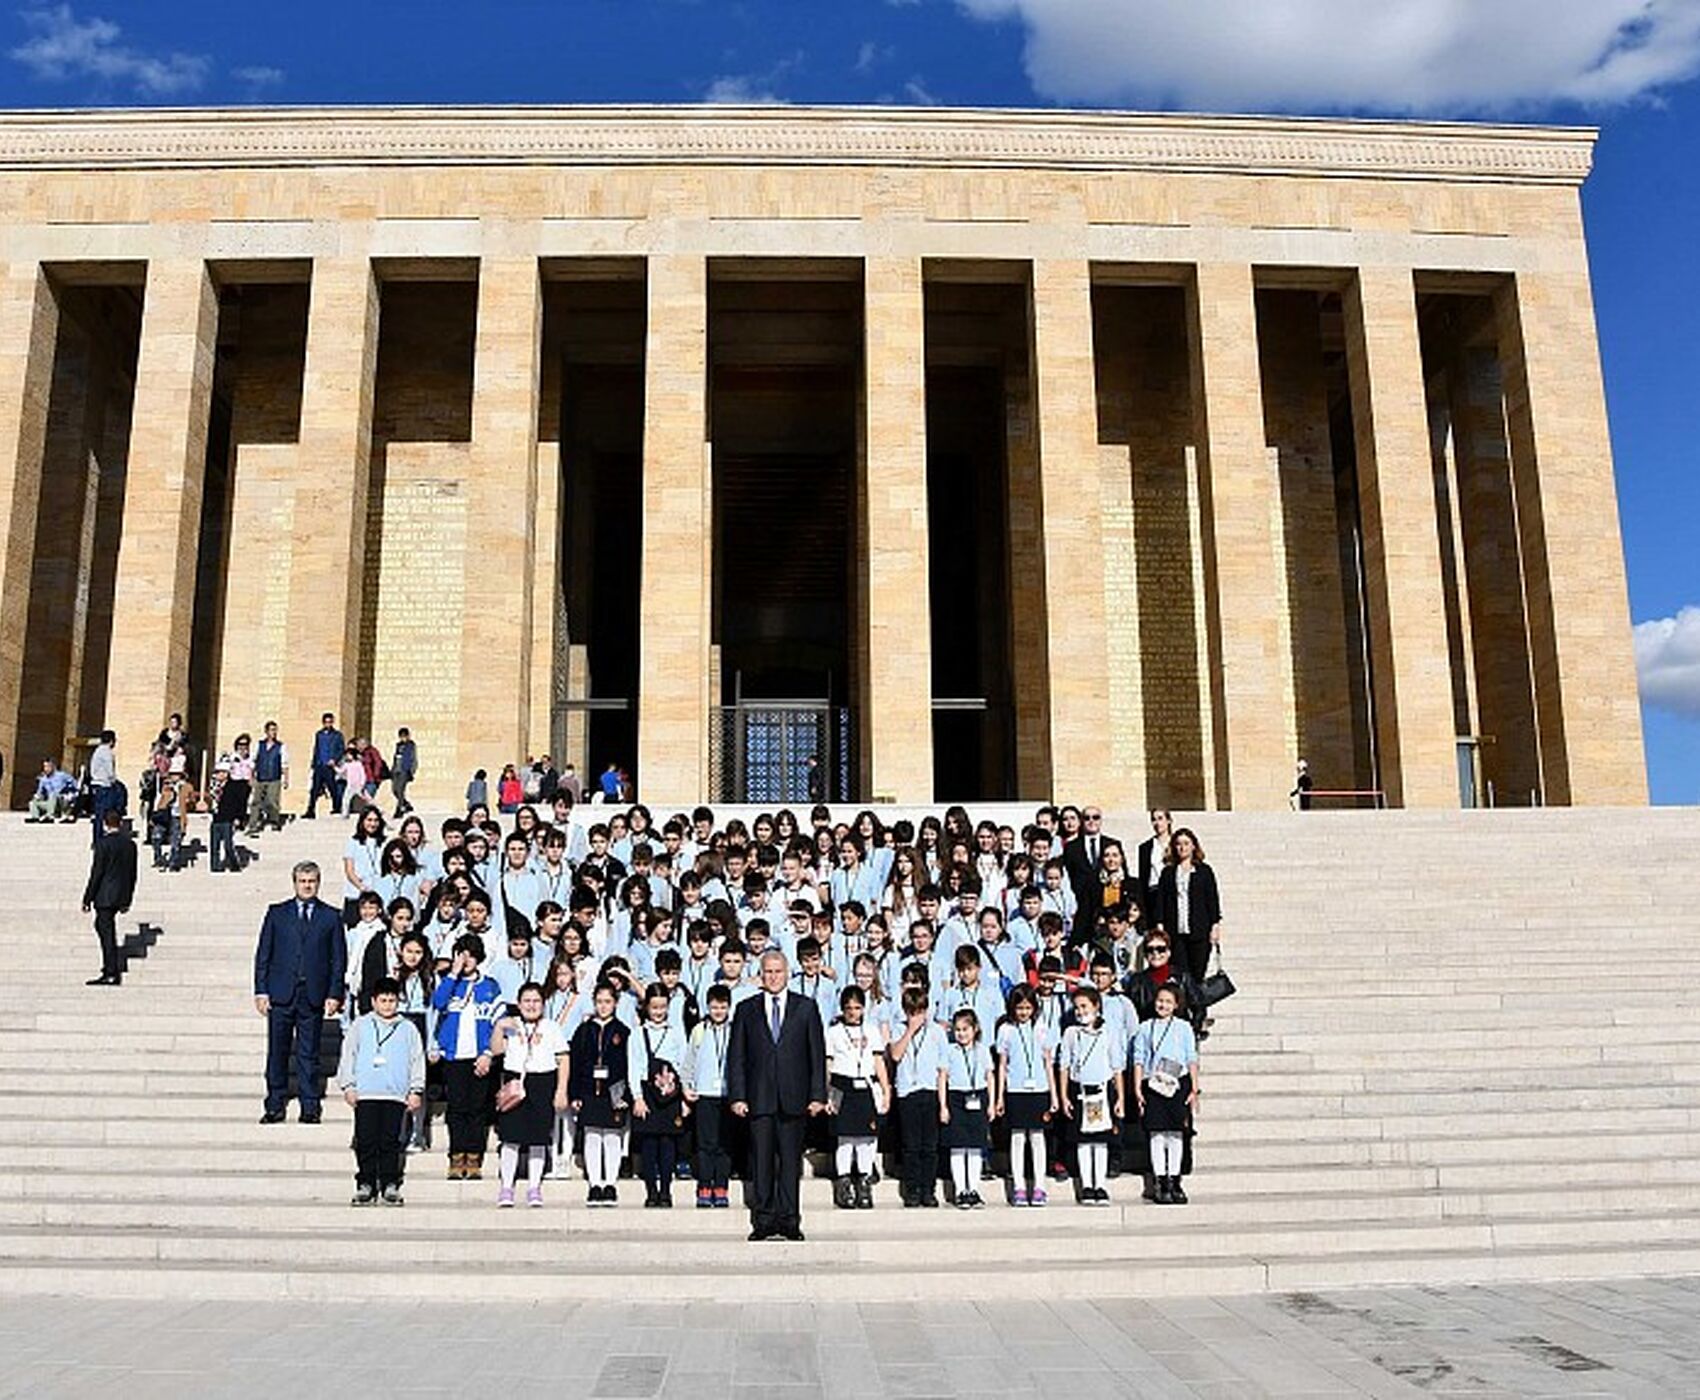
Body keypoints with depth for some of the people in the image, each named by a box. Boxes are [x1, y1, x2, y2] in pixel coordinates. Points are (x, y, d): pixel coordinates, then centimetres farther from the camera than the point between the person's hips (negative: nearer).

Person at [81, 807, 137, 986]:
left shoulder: (103, 844, -13)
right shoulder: (130, 844, 6)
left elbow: (96, 873, -13)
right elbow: (132, 874, 10)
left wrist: (87, 899, -7)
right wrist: (127, 899, 17)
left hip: (105, 896, -7)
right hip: (121, 896, 7)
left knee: (107, 934, -2)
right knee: (101, 926, 22)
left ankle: (112, 974, -1)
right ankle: (109, 968, 26)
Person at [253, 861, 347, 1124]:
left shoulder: (331, 917, 6)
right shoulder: (277, 913, 7)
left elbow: (339, 959, 5)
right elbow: (263, 954, 6)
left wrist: (334, 994, -2)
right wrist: (261, 990, -1)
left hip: (314, 995, -1)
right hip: (281, 993, 1)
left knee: (309, 1053, 5)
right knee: (277, 1051, 5)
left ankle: (310, 1107, 11)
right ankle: (275, 1106, 15)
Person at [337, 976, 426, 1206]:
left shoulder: (408, 1029, 12)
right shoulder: (360, 1026, 11)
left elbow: (417, 1060, 10)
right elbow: (348, 1056, 10)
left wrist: (416, 1091, 3)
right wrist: (348, 1085, 1)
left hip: (396, 1095, 0)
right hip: (365, 1094, 0)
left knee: (391, 1142, 0)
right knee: (366, 1142, -1)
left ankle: (390, 1185, 6)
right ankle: (365, 1184, 7)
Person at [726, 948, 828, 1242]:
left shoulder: (806, 1008, 8)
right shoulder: (746, 1010, 9)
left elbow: (817, 1054, 6)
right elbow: (736, 1057, 7)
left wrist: (818, 1095, -1)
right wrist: (737, 1096, -3)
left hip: (794, 1097, 0)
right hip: (759, 1097, 0)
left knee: (790, 1160, 2)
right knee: (761, 1161, 1)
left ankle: (789, 1221, 9)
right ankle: (763, 1222, 7)